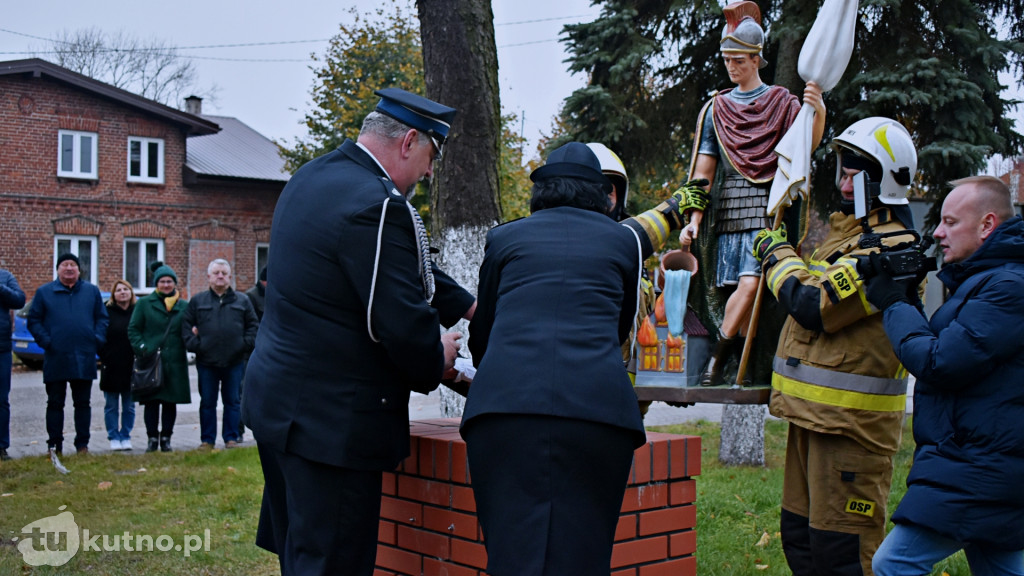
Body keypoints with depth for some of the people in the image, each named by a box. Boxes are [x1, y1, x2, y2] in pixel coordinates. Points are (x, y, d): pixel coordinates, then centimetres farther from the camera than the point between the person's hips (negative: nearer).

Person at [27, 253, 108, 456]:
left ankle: (82, 443, 13)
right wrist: (45, 341, -9)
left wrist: (97, 339, -5)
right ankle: (54, 444, 11)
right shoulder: (44, 292, 5)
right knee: (55, 403, 5)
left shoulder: (92, 291, 9)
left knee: (83, 403, 7)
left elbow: (102, 318, 10)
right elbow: (34, 320, 4)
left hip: (84, 359, 1)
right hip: (55, 358, -1)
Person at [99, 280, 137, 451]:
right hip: (111, 367, -1)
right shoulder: (106, 312, 1)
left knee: (129, 406, 7)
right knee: (111, 406, 5)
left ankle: (126, 437, 16)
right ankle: (114, 437, 13)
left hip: (131, 367, 1)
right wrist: (103, 357, -6)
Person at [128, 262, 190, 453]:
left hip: (175, 362, 1)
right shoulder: (144, 303, 5)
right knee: (151, 402, 1)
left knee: (170, 402, 6)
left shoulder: (184, 306, 10)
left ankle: (166, 438, 15)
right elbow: (133, 329, 4)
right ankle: (152, 438, 10)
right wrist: (141, 348, -9)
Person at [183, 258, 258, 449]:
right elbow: (186, 325, 7)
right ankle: (207, 440, 13)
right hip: (206, 362, 0)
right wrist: (194, 344, -5)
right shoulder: (198, 301, 8)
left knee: (232, 401, 6)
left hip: (234, 361, 0)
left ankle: (231, 438, 14)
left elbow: (253, 325, 9)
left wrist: (246, 344, -3)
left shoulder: (242, 301, 8)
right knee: (207, 403, 6)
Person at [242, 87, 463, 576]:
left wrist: (466, 306, 19)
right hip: (332, 419, -10)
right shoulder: (378, 205, -22)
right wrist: (436, 362, -1)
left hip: (276, 399, 10)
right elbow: (404, 324, -22)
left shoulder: (310, 177, 11)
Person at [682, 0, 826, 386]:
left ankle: (718, 356, -5)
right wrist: (694, 220, 0)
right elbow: (702, 171, 10)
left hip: (768, 206, -2)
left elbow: (806, 144, -9)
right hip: (730, 207, 2)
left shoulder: (780, 102, 8)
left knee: (750, 282, -16)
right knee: (738, 287, -3)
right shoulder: (716, 109, 14)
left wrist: (818, 112, -30)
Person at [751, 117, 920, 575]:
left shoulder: (889, 249, -18)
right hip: (814, 411, 10)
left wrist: (777, 254, -8)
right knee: (800, 535, 18)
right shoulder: (847, 228, 15)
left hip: (851, 420, -10)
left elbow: (813, 305, -22)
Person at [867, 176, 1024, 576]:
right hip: (990, 464, 11)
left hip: (977, 468, -11)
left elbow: (939, 362, -21)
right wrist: (907, 299, 8)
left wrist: (894, 304, -9)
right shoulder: (986, 278, 18)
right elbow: (942, 345, 20)